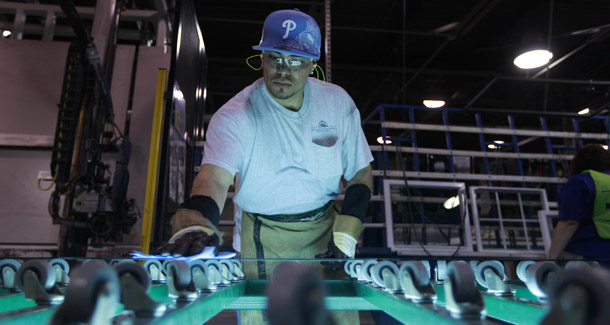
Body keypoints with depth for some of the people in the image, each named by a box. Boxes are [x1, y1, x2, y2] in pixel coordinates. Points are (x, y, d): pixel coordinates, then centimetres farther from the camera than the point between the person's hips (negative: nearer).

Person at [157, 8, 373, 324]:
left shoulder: (337, 102, -5)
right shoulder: (235, 115, -15)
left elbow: (360, 173, 1)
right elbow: (214, 177, -30)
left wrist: (345, 236, -9)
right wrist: (195, 225, -51)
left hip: (326, 225, 3)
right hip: (263, 238, -2)